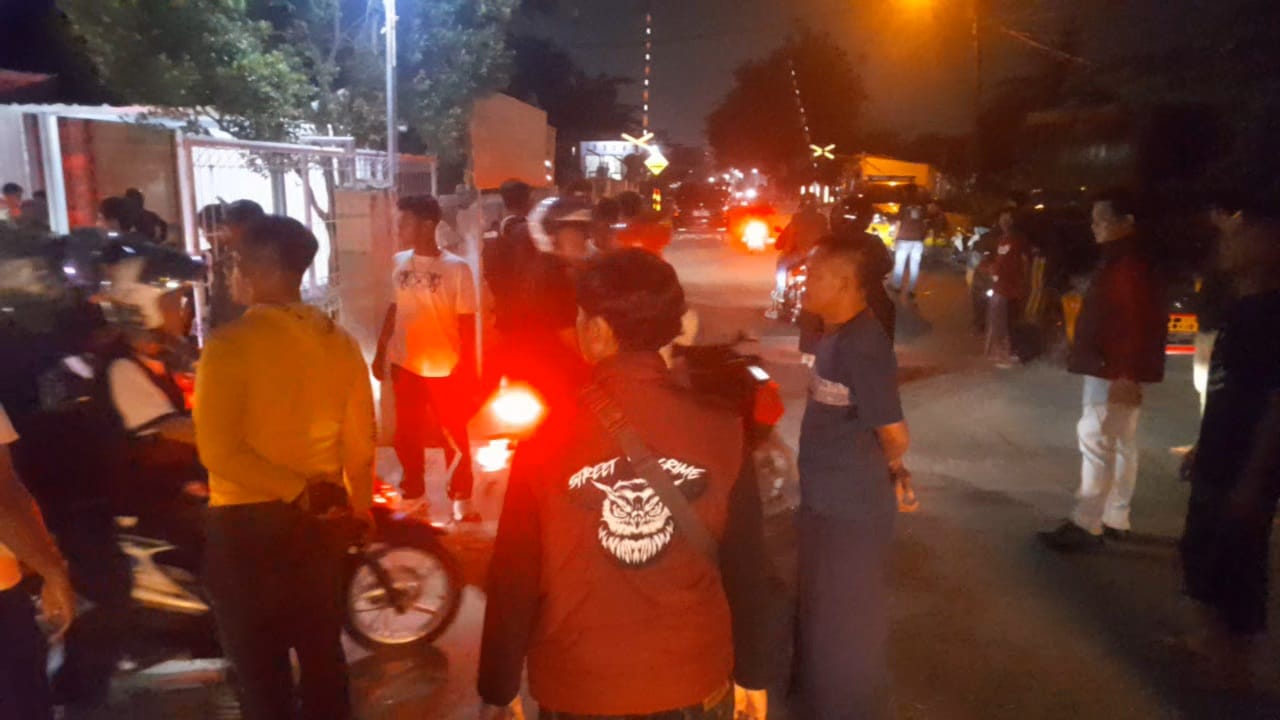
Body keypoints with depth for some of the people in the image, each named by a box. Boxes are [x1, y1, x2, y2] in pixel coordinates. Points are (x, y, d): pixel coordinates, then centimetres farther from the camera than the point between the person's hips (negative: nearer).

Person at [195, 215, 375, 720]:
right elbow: (360, 442, 4)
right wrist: (359, 509, 15)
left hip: (246, 523, -5)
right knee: (322, 650, 20)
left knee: (259, 664, 11)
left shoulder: (230, 344, -15)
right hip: (324, 518, 5)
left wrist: (297, 490, -13)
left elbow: (219, 451, -21)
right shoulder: (340, 342, -1)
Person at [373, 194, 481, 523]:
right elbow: (394, 309, 11)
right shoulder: (400, 263, 1)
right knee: (407, 436, 14)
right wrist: (380, 352, 11)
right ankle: (414, 495, 31)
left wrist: (469, 371, -10)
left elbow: (467, 324, -9)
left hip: (446, 370, -4)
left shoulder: (456, 268, -12)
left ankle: (461, 499, 23)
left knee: (454, 437, 8)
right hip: (404, 365, 4)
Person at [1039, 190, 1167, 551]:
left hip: (1116, 372, -11)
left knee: (1096, 441, -8)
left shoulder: (1133, 264, -17)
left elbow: (1138, 323, -23)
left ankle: (1086, 525, -3)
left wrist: (1125, 374, -26)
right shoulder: (1118, 260, 15)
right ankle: (1115, 520, 23)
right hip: (1108, 368, 11)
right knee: (1120, 444, 14)